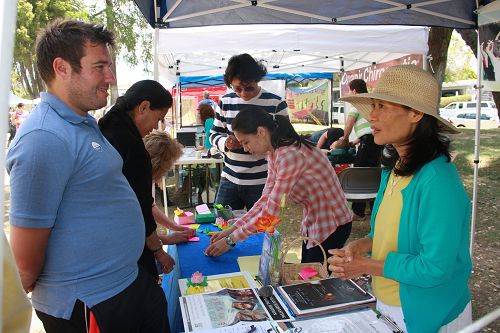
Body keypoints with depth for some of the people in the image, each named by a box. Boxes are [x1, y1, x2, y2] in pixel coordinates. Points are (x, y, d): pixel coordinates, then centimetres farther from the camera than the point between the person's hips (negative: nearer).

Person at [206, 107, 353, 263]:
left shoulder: (290, 155, -29)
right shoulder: (274, 154, 0)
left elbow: (271, 211, -28)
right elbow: (266, 200, 0)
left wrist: (231, 239, -21)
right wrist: (232, 229, -5)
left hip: (332, 226, -8)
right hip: (313, 223, 8)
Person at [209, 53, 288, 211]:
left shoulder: (276, 103, -5)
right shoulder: (225, 102, 5)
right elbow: (214, 134, 11)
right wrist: (225, 143, -12)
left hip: (262, 183, -3)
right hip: (229, 180, 3)